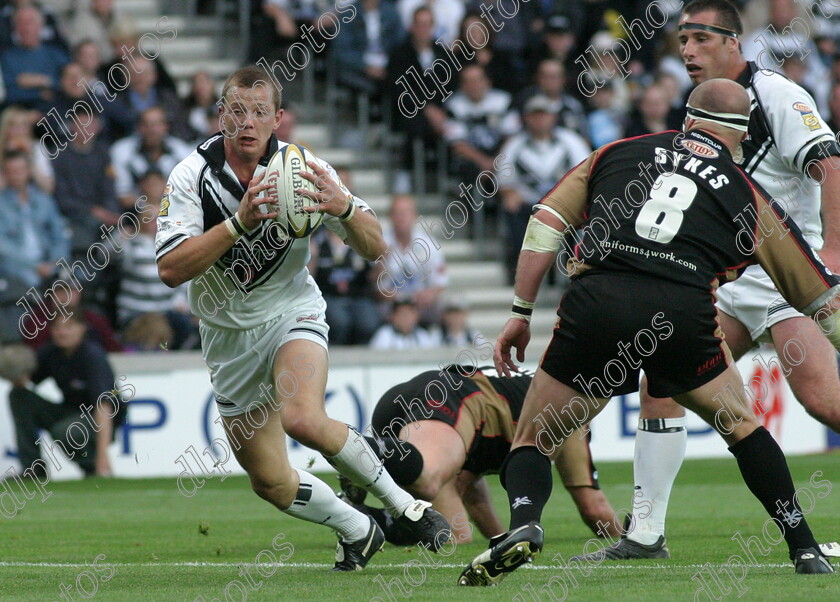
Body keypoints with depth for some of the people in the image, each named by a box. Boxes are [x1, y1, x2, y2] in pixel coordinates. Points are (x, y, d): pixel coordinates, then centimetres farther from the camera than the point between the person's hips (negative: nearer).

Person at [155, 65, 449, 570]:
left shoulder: (303, 169, -14)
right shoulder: (194, 174, -16)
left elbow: (375, 248, -11)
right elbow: (171, 269, -26)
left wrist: (343, 206, -32)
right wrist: (239, 222, -36)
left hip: (292, 314, -2)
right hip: (229, 334, 2)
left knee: (303, 420, -32)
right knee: (270, 481, 4)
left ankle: (404, 504, -13)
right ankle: (358, 531, 30)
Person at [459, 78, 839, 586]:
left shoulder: (618, 153, 24)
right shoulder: (747, 196, 23)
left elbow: (546, 222, 17)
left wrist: (521, 314, 19)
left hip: (596, 302, 0)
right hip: (684, 311, 0)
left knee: (532, 442, 13)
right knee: (742, 426, 25)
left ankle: (524, 524, -15)